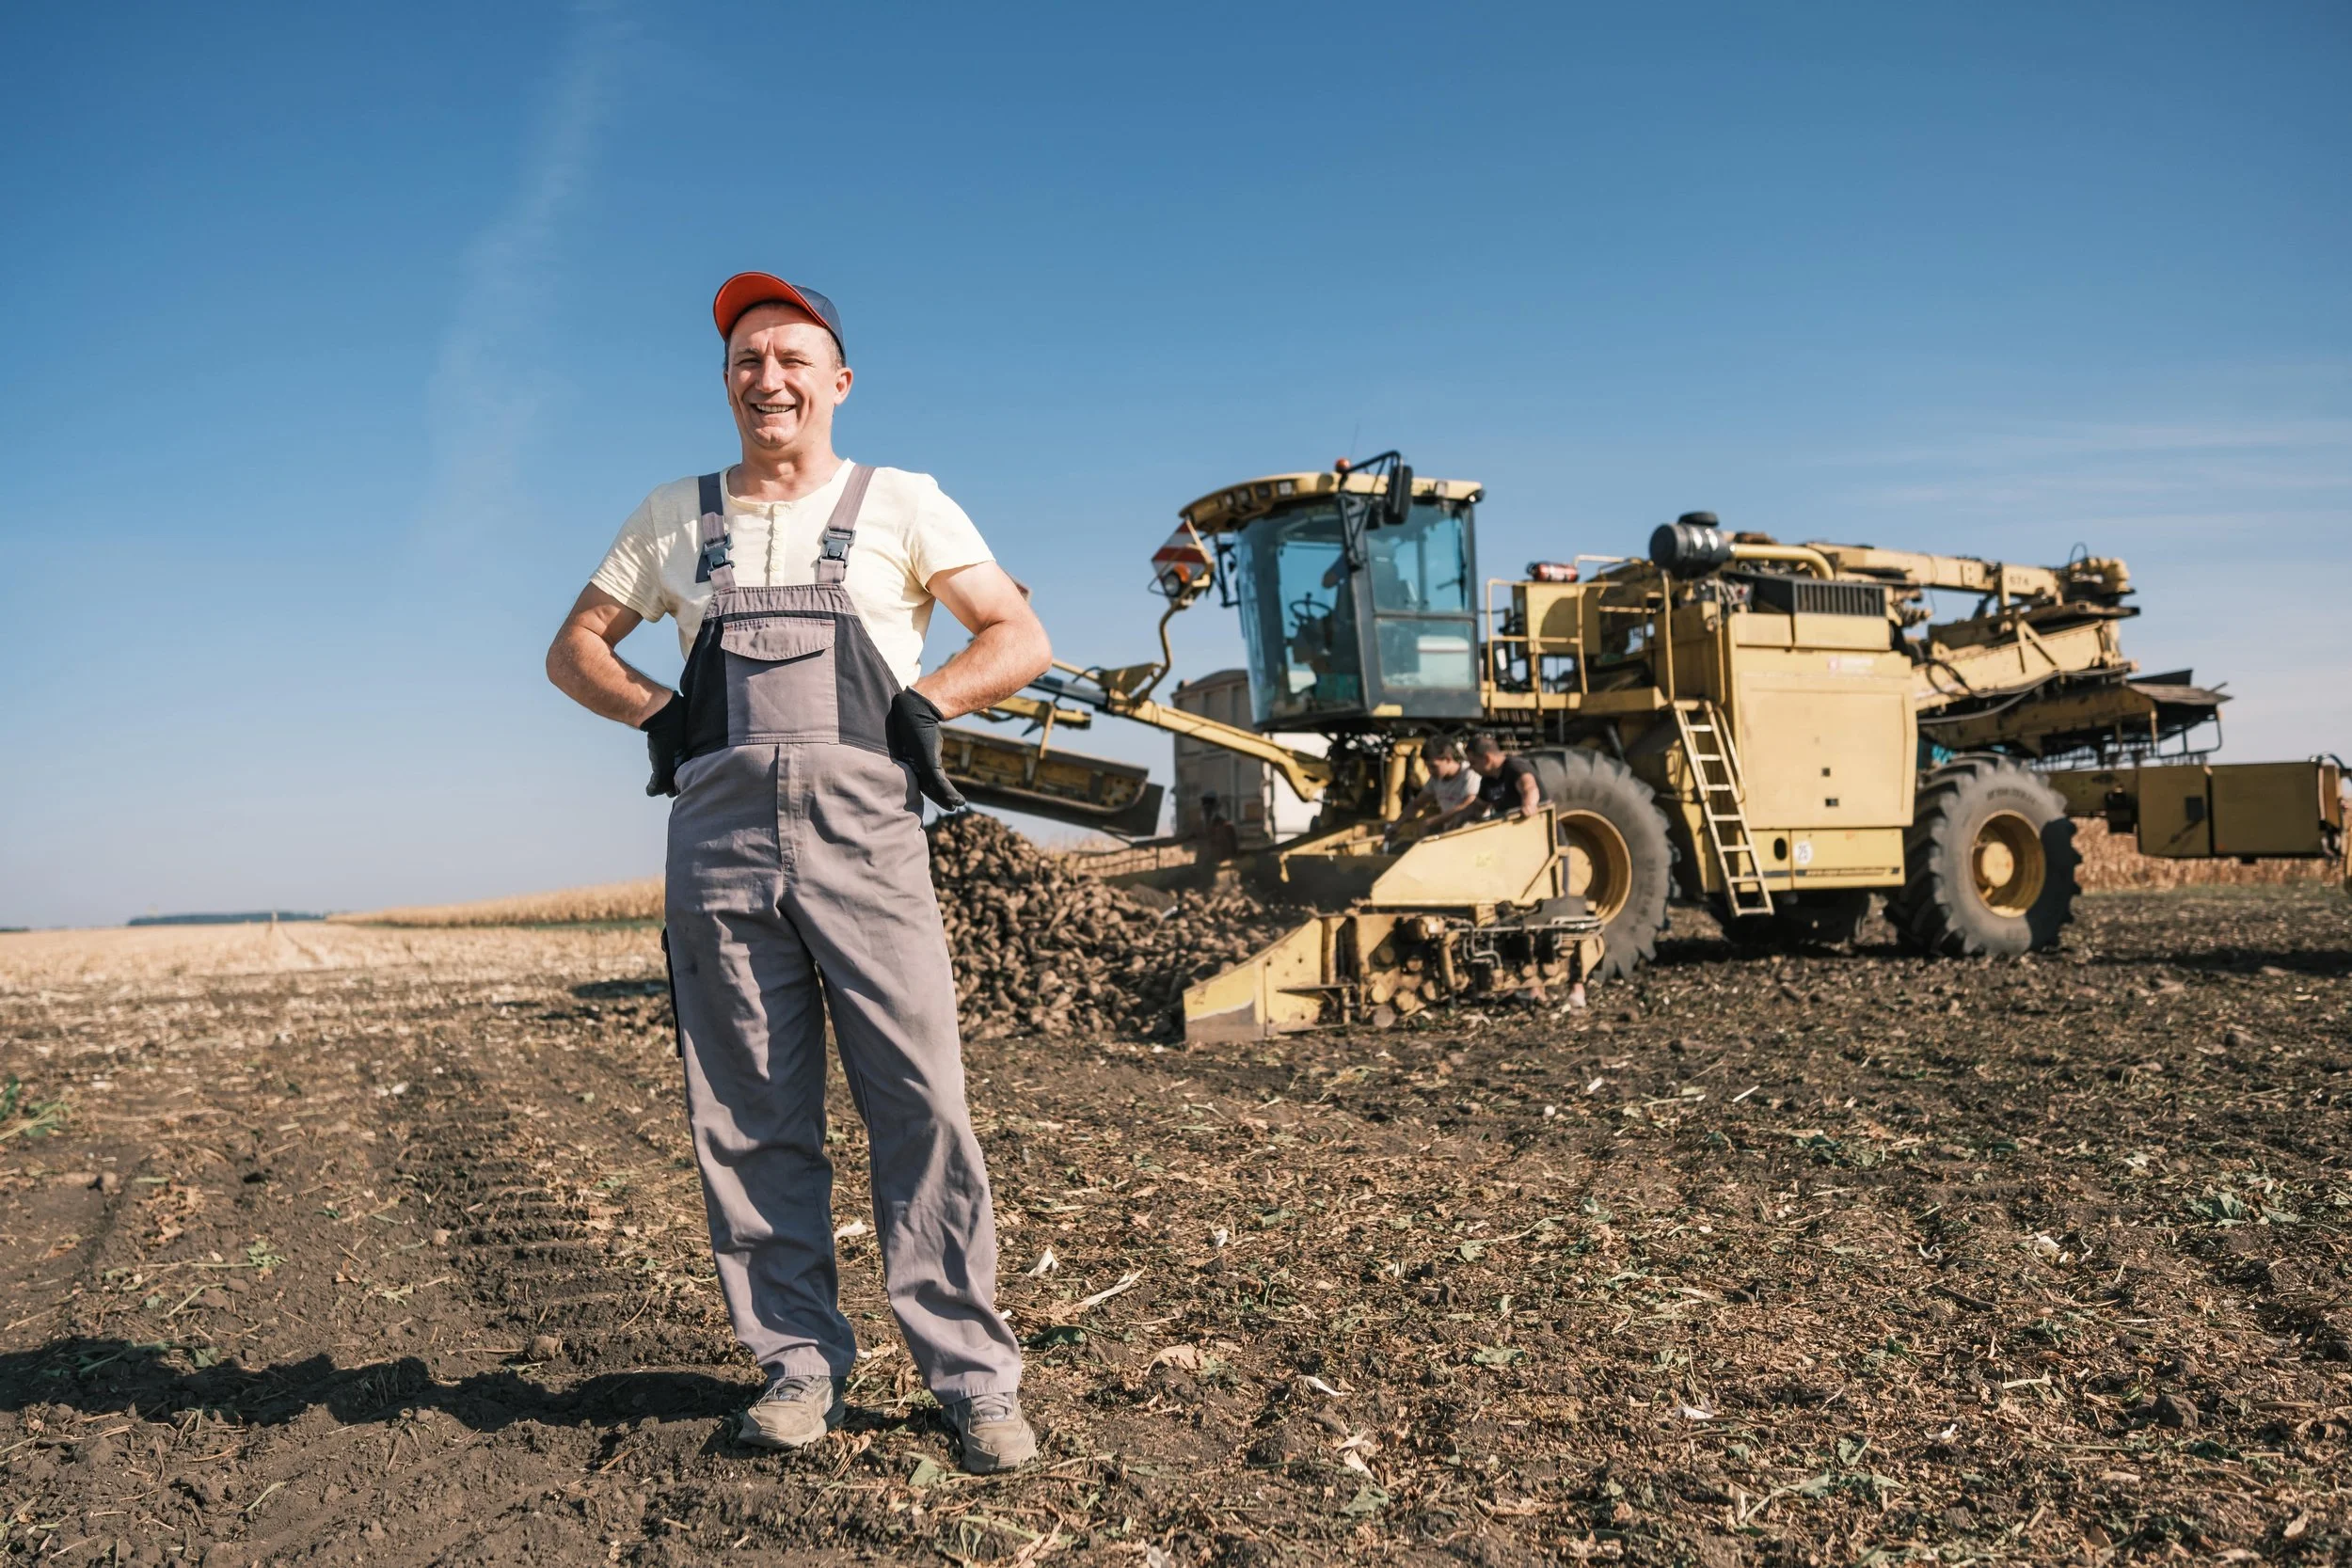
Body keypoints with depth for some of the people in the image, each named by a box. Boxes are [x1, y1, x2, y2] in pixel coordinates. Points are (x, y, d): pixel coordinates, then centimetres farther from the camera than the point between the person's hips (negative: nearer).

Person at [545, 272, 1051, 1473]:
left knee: (923, 1104, -8)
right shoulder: (674, 516, 20)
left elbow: (1021, 640, 8)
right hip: (720, 833, 3)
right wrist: (658, 711, 6)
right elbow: (574, 650, 24)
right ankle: (797, 1362, 16)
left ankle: (972, 1375, 1)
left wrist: (921, 703, -6)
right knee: (751, 1118, 4)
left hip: (862, 828, -2)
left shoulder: (901, 504, 12)